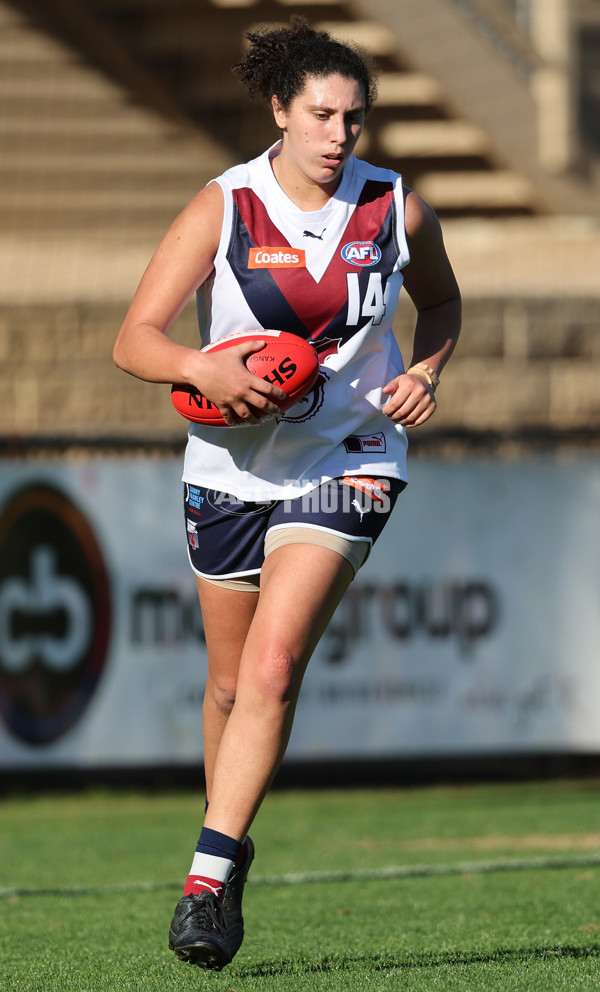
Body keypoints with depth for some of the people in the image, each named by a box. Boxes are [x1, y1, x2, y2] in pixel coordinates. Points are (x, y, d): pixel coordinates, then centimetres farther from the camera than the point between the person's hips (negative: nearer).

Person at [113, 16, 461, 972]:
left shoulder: (398, 208, -3)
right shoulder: (222, 207, -9)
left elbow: (442, 300, 18)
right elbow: (135, 339, -12)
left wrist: (425, 372, -1)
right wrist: (204, 367, -32)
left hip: (347, 463, -1)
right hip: (233, 462, 1)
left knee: (273, 668, -19)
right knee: (232, 684, 12)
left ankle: (209, 877, -18)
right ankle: (230, 849, 36)